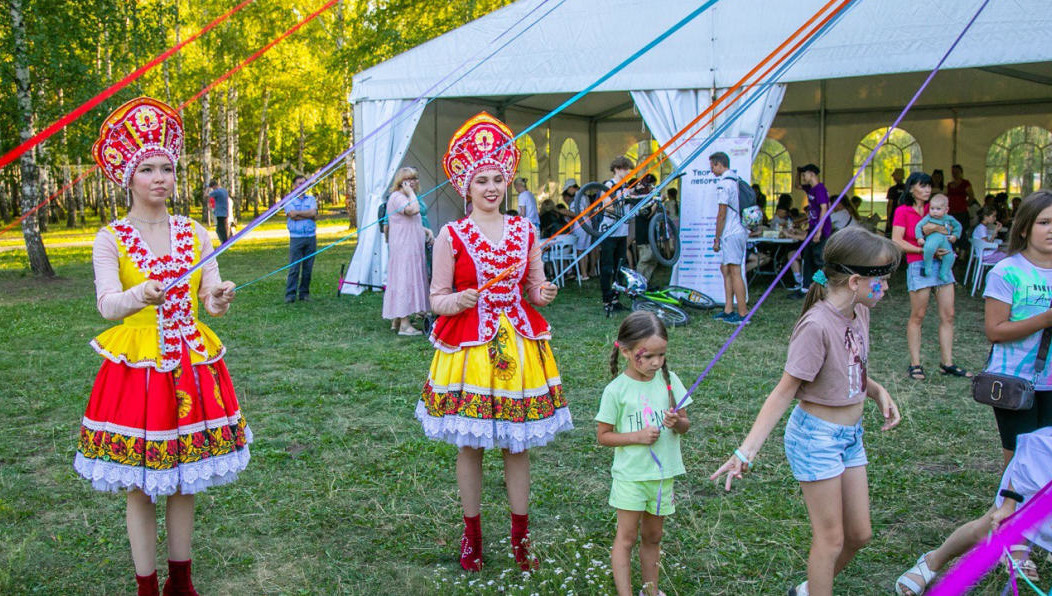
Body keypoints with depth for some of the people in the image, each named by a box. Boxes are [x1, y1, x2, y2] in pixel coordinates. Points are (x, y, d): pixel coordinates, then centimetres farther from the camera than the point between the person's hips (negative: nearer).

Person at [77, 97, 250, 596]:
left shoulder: (194, 234, 5)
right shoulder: (110, 240, -4)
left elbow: (212, 303, -2)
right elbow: (106, 305, -19)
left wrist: (221, 298, -26)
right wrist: (140, 296, -41)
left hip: (191, 366, 3)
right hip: (137, 368, -3)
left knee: (184, 482, 12)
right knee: (140, 489, 4)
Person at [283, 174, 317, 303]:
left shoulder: (311, 199, 14)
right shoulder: (289, 200, 6)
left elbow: (314, 213, -4)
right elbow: (292, 215, -10)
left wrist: (297, 213, -7)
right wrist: (308, 215, -5)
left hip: (311, 237, 3)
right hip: (296, 238, -3)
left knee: (308, 267, 4)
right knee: (294, 267, -7)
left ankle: (304, 293, 12)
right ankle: (290, 295, -6)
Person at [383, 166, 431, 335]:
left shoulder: (406, 197, 23)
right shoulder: (397, 196, -11)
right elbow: (414, 210, -30)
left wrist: (425, 230, 15)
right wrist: (410, 192, -15)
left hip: (412, 248, 11)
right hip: (403, 247, -11)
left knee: (403, 281, 12)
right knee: (405, 279, -11)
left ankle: (396, 321, 18)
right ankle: (404, 324, -11)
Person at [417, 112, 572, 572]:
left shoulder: (525, 232, 6)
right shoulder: (452, 236, -4)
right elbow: (436, 298, -2)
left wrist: (544, 293, -8)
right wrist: (455, 301, -23)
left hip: (518, 345, 3)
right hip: (468, 347, -2)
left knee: (517, 444, 9)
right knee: (469, 445, 6)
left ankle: (520, 536, 24)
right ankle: (472, 536, 24)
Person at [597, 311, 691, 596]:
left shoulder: (669, 380, -3)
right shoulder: (616, 390, -13)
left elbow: (685, 425, 5)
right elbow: (603, 435, -7)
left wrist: (677, 422, -18)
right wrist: (637, 436, -19)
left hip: (663, 473, 4)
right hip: (630, 474, -4)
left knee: (653, 537, 16)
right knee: (627, 537, 0)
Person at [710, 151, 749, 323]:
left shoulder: (723, 183, -13)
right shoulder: (735, 180, 15)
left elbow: (722, 214, -16)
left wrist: (717, 239, -10)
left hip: (731, 234, -10)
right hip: (740, 231, 10)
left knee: (734, 271, -7)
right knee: (725, 269, 15)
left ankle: (743, 313, -5)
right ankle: (728, 310, 19)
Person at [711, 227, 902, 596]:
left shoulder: (858, 313, -1)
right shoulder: (817, 325, -26)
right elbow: (785, 391, -24)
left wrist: (878, 392, -4)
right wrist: (746, 451, -30)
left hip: (850, 436, 8)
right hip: (817, 437, -8)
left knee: (859, 534, 18)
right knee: (831, 539, 4)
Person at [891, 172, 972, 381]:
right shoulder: (903, 211, -2)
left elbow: (952, 233, 12)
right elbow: (897, 242, -11)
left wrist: (934, 229, -9)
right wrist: (925, 250, -16)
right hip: (919, 265, -6)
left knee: (948, 315, 4)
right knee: (917, 316, -1)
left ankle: (947, 363, 11)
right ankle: (915, 364, 7)